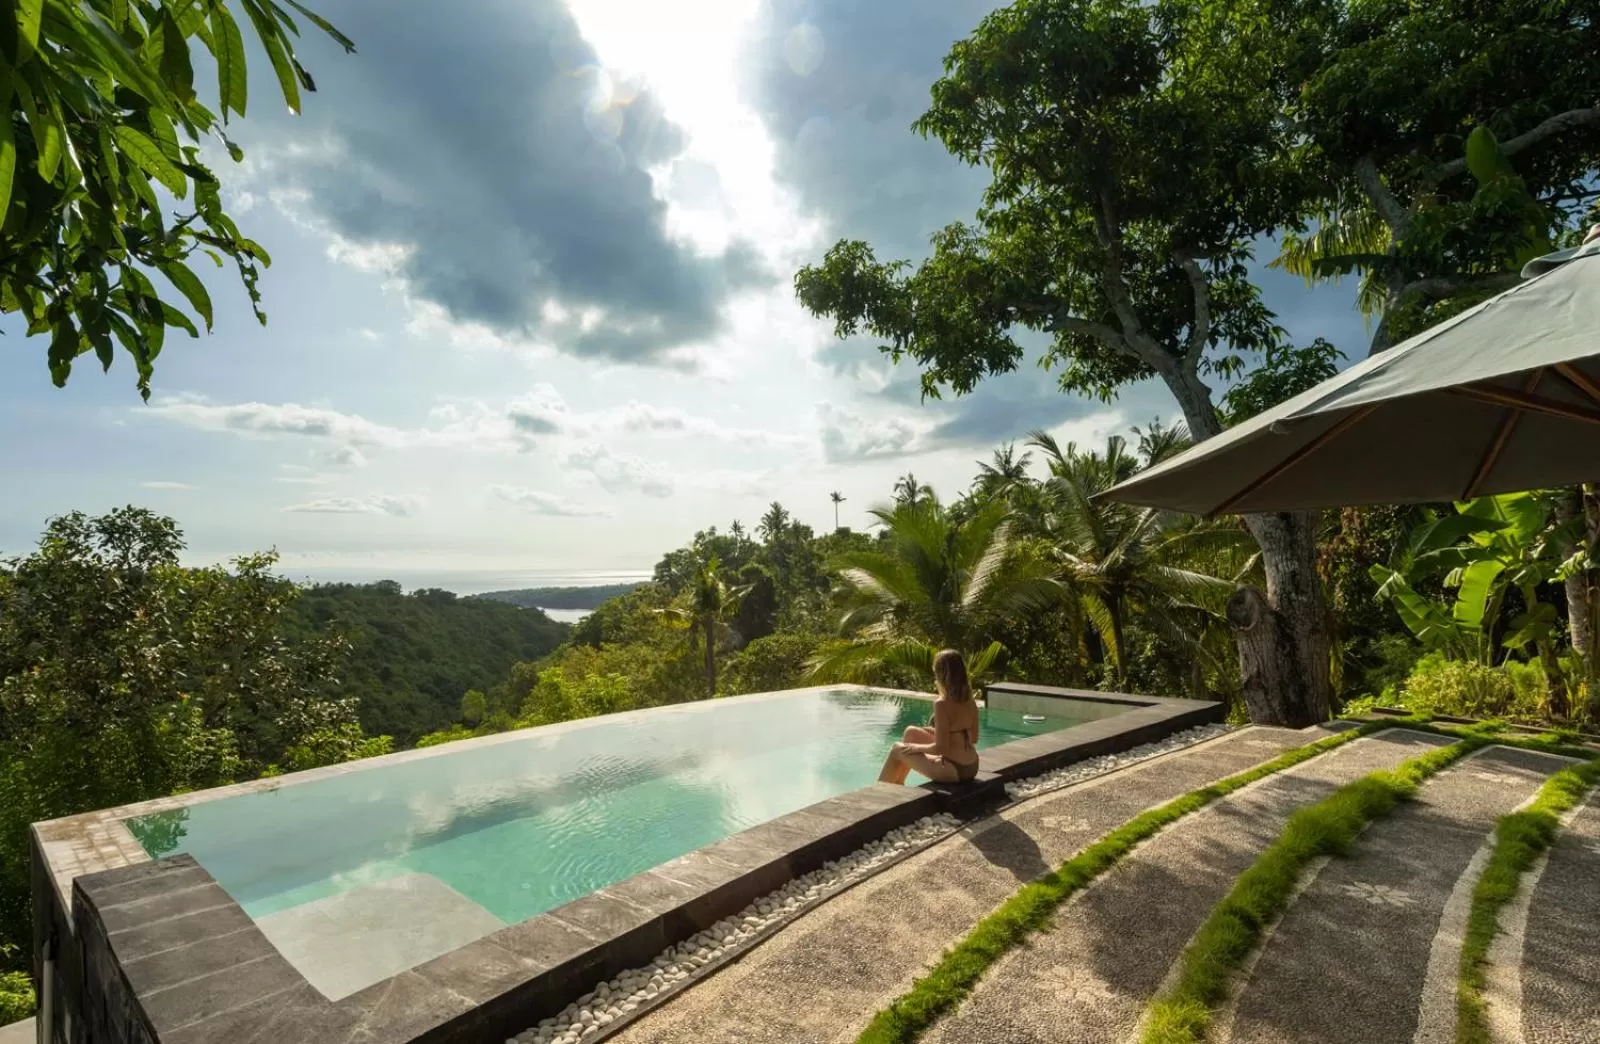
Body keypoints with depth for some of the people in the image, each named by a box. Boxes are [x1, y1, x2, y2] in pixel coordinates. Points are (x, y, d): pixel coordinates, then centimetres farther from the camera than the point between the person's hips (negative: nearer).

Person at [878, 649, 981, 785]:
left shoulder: (942, 704, -22)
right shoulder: (970, 701, 1)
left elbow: (940, 748, -22)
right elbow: (973, 738, 11)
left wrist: (916, 747, -5)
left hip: (954, 771, -7)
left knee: (897, 750, 12)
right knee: (912, 732, 21)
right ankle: (897, 783, 36)